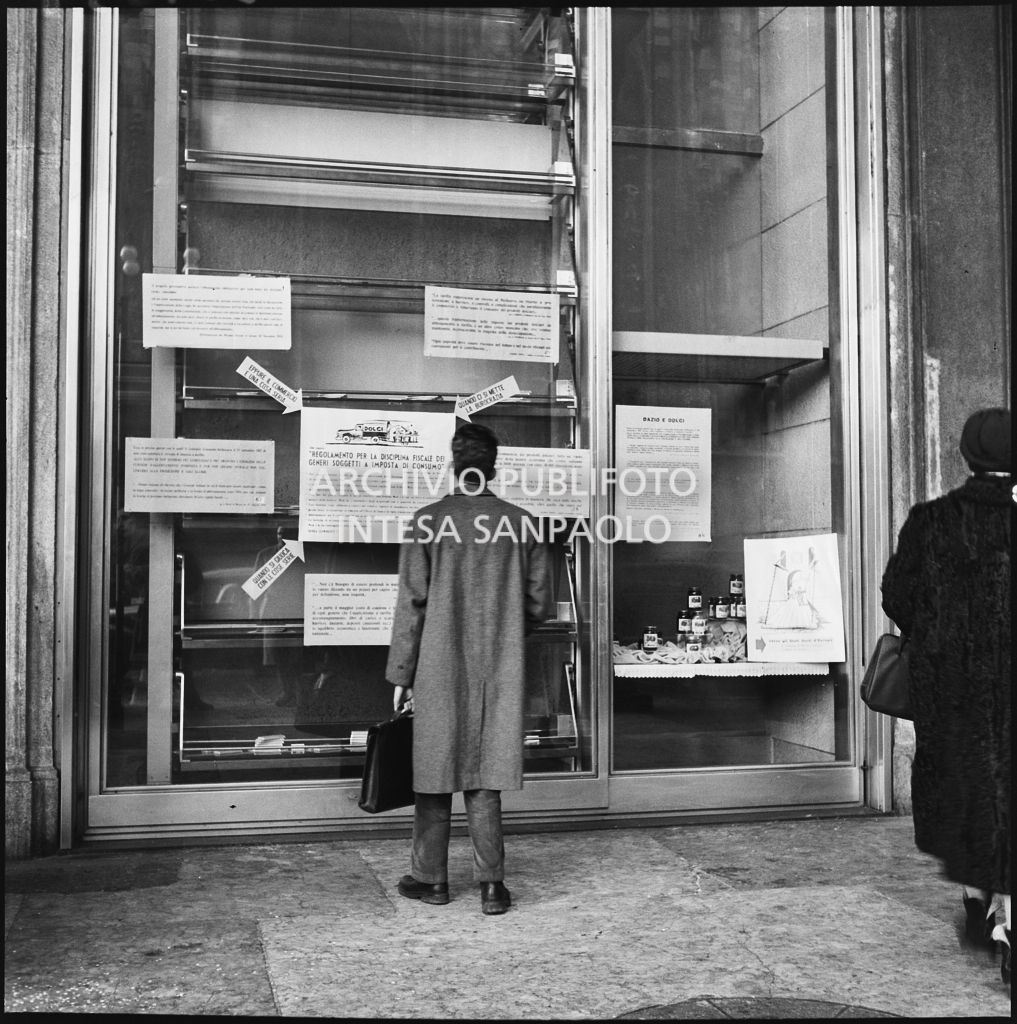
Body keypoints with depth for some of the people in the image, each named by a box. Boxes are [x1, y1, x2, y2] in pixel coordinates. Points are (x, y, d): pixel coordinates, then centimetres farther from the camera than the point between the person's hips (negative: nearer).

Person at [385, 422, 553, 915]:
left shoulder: (427, 522, -8)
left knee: (436, 770, 11)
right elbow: (539, 605, 3)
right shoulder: (522, 523, -2)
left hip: (440, 670, -2)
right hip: (499, 671, 2)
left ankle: (430, 878, 22)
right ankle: (492, 883, 10)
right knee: (485, 775, 9)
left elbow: (411, 604, -7)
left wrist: (400, 675, 1)